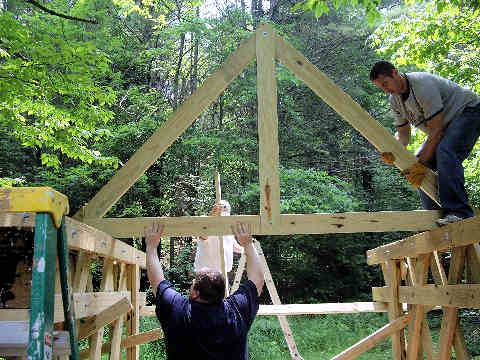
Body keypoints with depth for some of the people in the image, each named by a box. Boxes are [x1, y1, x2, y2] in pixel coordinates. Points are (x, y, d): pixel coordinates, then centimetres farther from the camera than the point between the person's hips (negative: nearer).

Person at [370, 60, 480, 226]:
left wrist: (422, 163, -31)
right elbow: (403, 133, 0)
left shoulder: (423, 85, -30)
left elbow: (437, 129, -31)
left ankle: (458, 211, -34)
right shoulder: (395, 98, -3)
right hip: (445, 123, 9)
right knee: (416, 162, -4)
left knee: (445, 153, -33)